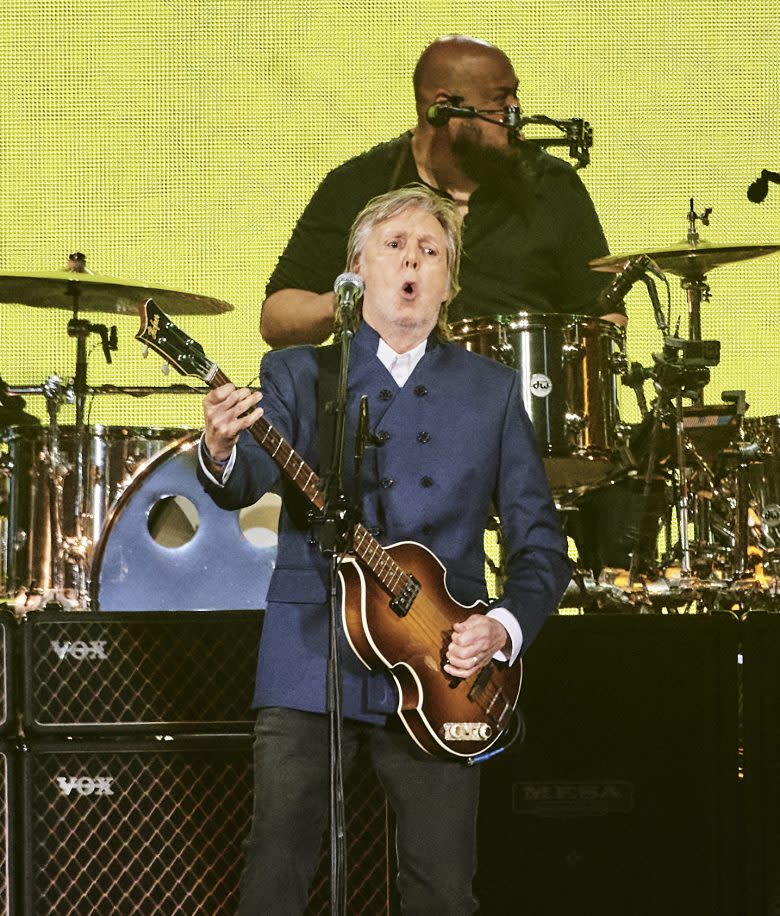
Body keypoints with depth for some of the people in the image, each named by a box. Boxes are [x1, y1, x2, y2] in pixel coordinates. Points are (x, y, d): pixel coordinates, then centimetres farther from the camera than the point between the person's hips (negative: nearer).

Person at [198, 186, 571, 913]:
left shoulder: (492, 391, 12)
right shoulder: (297, 375, 8)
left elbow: (540, 540, 11)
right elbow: (248, 482, -10)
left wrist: (504, 627, -6)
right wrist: (221, 453, -33)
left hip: (441, 677, 1)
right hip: (307, 667, -1)